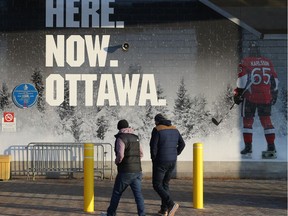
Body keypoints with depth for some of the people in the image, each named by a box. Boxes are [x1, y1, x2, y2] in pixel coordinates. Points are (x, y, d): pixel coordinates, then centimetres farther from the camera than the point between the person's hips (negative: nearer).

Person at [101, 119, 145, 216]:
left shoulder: (121, 138, -11)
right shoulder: (135, 138, 12)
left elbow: (120, 155, -22)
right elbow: (141, 154, 20)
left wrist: (116, 161, -2)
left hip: (125, 172, -6)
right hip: (137, 171, 6)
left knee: (117, 193, 10)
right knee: (138, 194, 2)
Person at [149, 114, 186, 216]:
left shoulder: (157, 130, -13)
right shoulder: (174, 129, 6)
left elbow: (153, 147, -18)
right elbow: (182, 144, 9)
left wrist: (154, 160, -3)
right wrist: (174, 156, 13)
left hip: (160, 162, -7)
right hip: (172, 162, 7)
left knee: (157, 186, 2)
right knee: (165, 184, 19)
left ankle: (171, 204, -15)